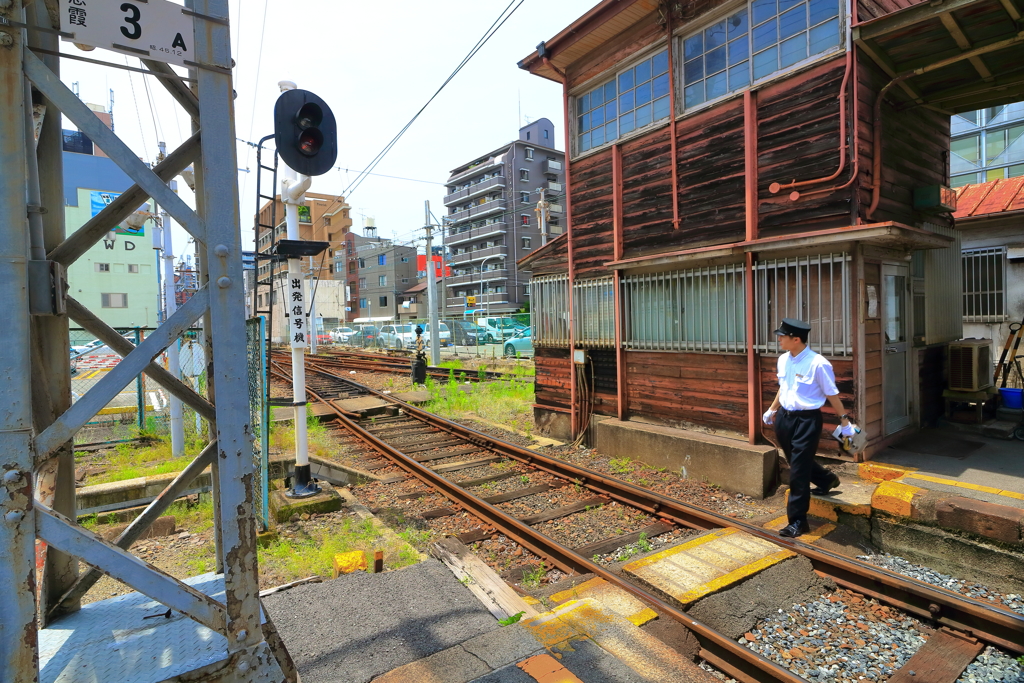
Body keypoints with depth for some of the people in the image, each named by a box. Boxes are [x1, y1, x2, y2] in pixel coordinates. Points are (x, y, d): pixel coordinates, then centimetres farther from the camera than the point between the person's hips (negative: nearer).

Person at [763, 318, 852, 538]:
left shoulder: (818, 364, -20)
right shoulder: (783, 360, 2)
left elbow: (832, 394, -10)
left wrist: (844, 420, -4)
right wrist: (772, 410, 25)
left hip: (807, 421, -7)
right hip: (784, 418, 7)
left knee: (798, 471, -1)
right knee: (797, 462, 24)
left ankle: (797, 521, 13)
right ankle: (827, 480, 55)